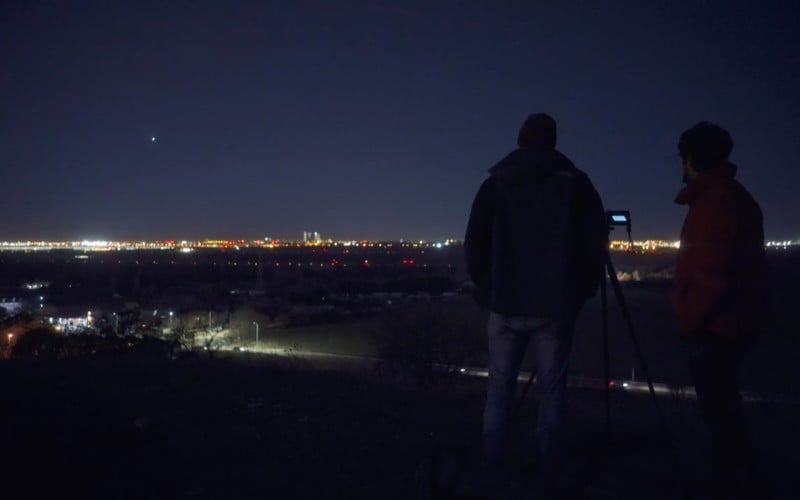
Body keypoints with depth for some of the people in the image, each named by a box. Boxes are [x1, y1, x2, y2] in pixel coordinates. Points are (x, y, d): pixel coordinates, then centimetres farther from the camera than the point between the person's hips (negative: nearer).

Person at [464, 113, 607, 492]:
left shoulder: (495, 184, 5)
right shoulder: (575, 182, 2)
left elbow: (474, 244, 2)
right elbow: (595, 243, -1)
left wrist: (486, 288, 14)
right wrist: (582, 291, 10)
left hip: (506, 305, 1)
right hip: (555, 306, -1)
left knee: (499, 391, 8)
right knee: (551, 393, 6)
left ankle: (494, 469, 10)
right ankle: (549, 473, 8)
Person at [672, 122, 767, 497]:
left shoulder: (714, 200, -18)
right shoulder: (732, 195, 13)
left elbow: (710, 274, -25)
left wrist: (687, 321, -14)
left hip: (714, 326, -10)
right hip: (731, 322, 11)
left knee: (718, 409, -2)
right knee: (722, 404, 20)